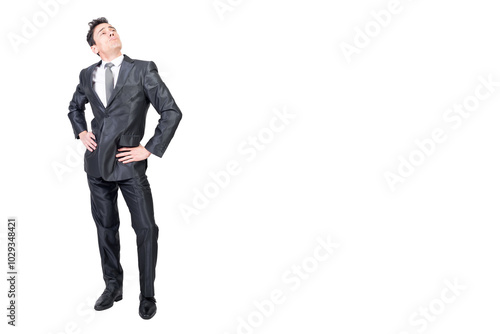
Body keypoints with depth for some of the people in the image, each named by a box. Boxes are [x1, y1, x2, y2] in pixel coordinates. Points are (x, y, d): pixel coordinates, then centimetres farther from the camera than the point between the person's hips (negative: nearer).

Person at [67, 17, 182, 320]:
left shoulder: (143, 69, -4)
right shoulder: (87, 75, 8)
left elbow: (172, 112, -7)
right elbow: (75, 106, 28)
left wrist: (150, 149, -10)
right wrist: (80, 131, 10)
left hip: (130, 163, -4)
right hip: (97, 162, 4)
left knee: (146, 229, -2)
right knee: (106, 227, 14)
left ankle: (148, 295, 15)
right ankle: (113, 286, 31)